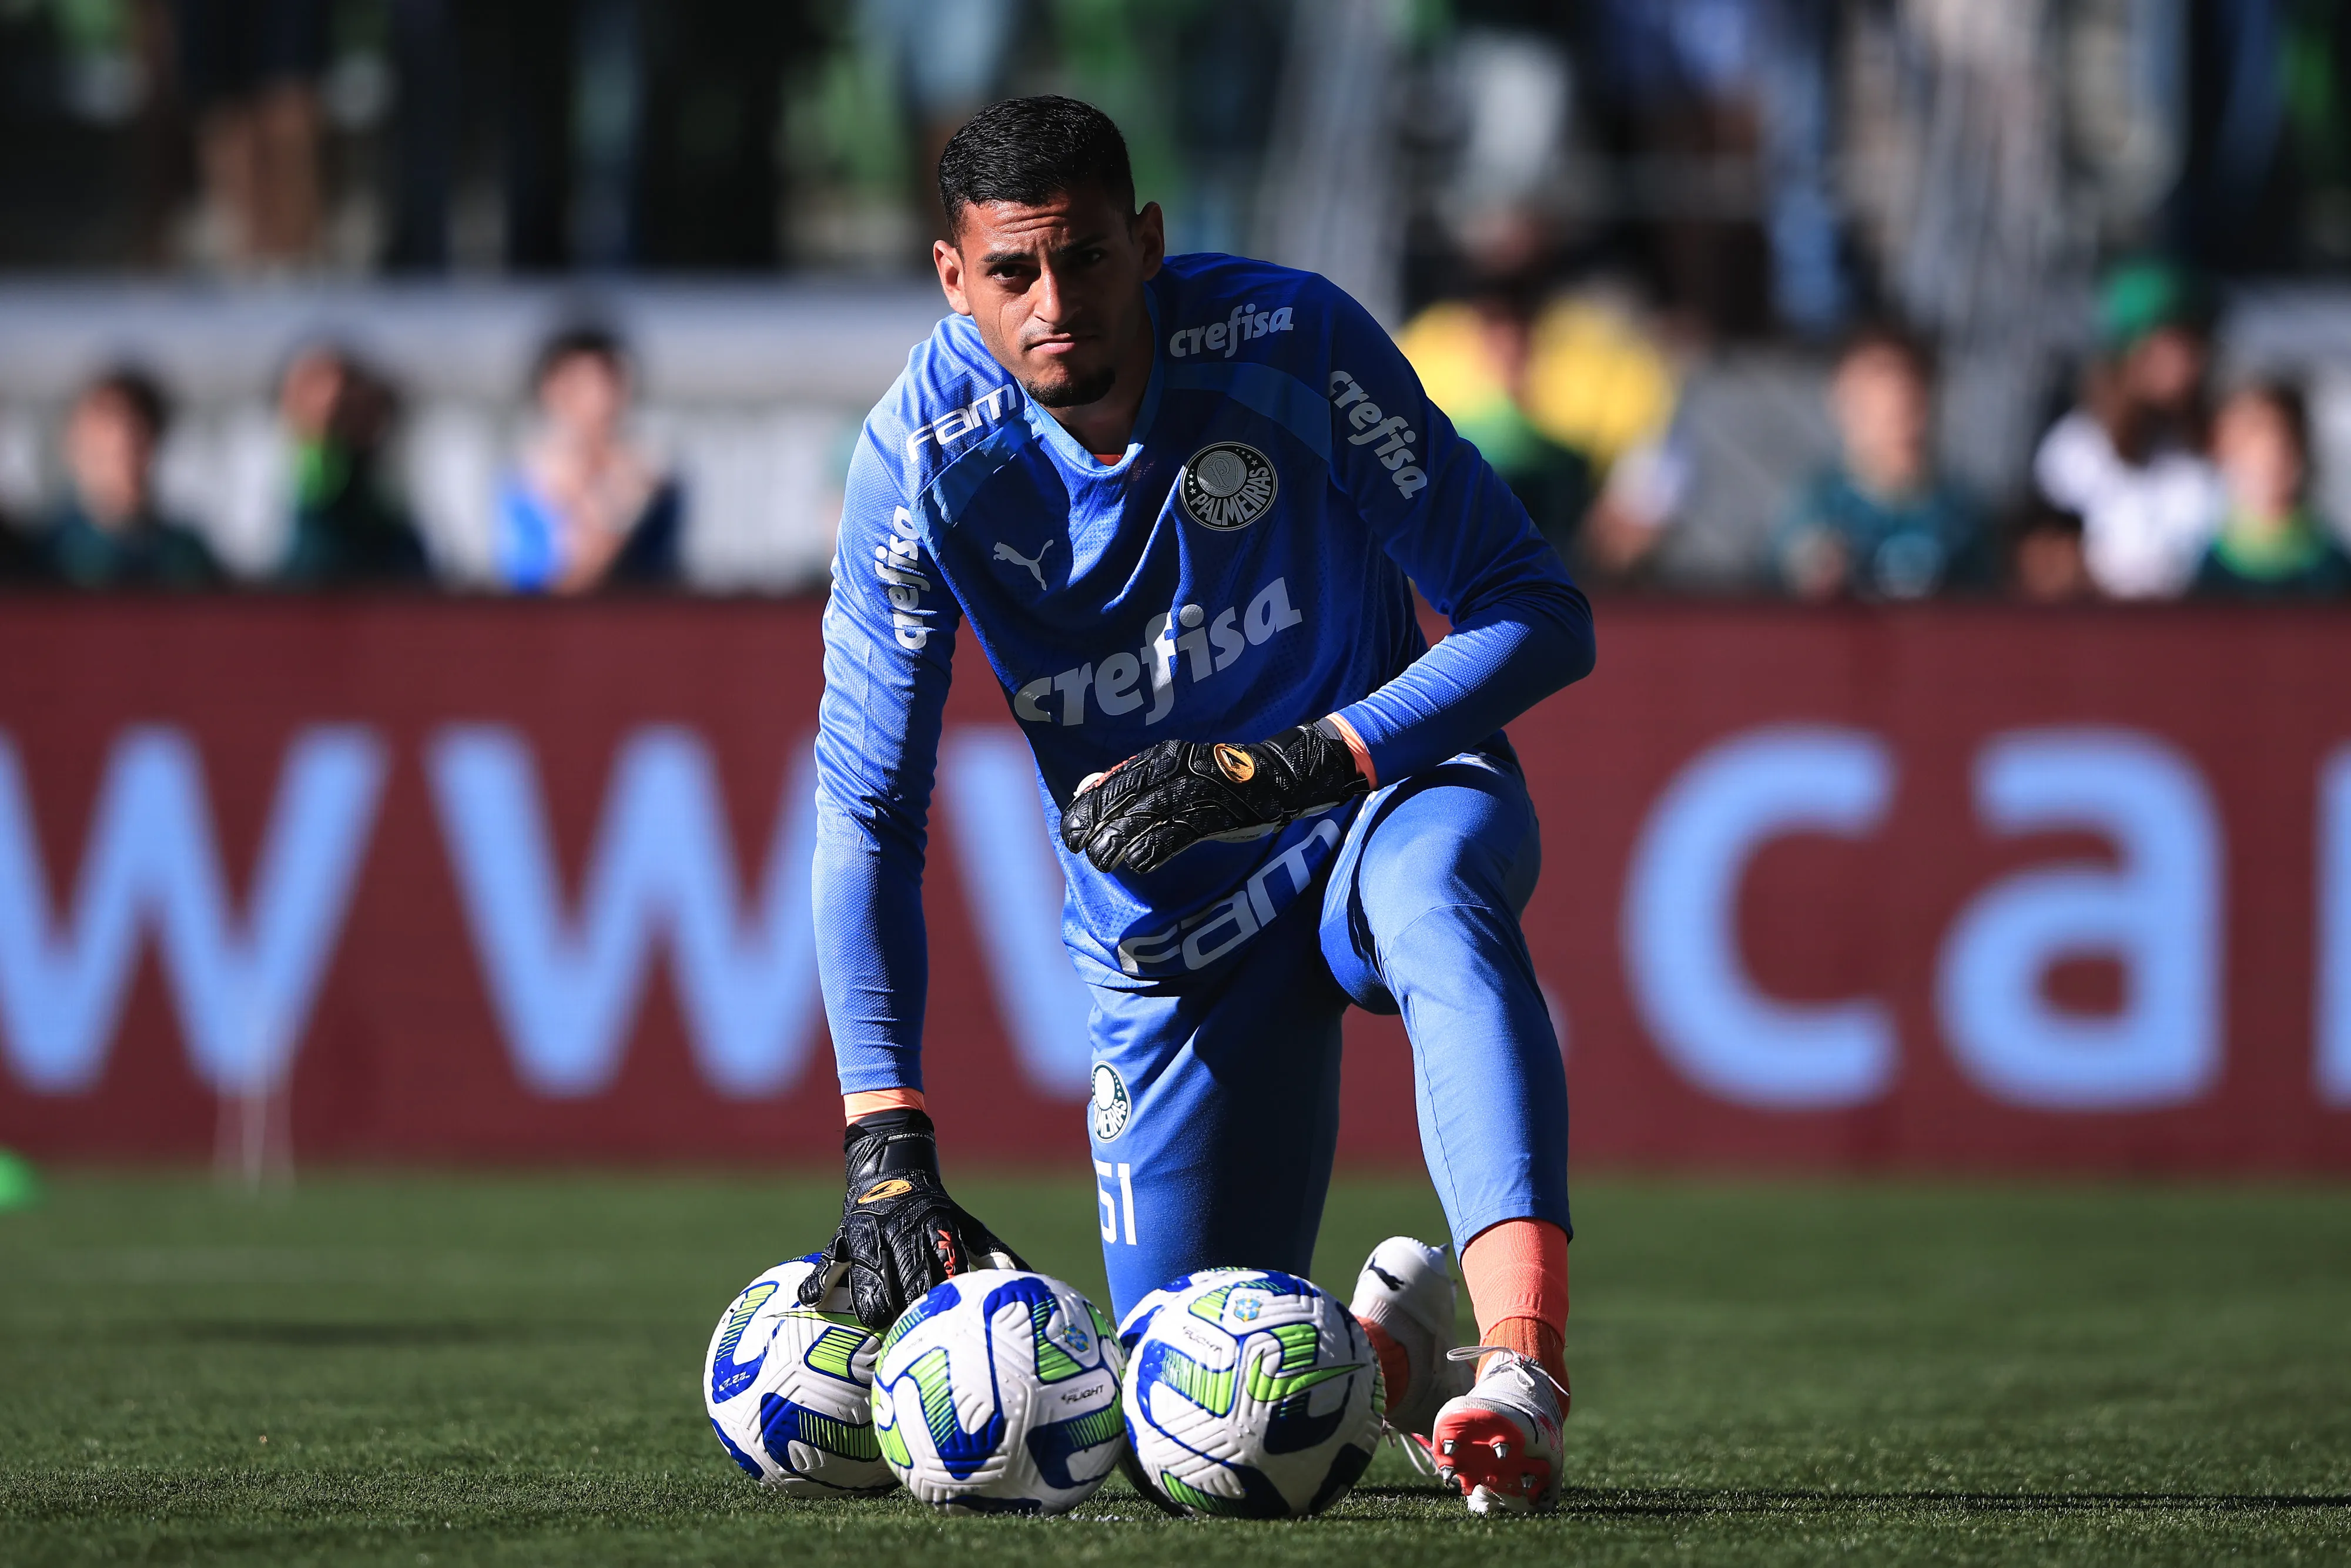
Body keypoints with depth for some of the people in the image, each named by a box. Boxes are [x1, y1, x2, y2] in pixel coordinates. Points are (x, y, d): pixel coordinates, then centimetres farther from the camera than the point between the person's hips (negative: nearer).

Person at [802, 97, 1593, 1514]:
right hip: (1170, 922, 2)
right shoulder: (924, 461, -16)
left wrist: (1289, 766, -32)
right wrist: (887, 1147, -22)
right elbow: (868, 814, -13)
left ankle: (1522, 1362, -53)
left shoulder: (1290, 343, -20)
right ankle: (1385, 1333, 34)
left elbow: (1539, 616, -19)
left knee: (1432, 883, -41)